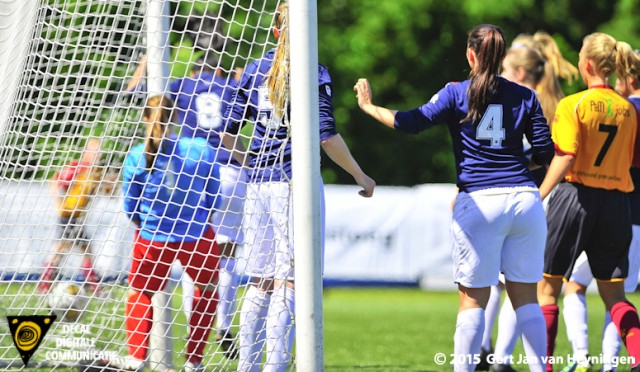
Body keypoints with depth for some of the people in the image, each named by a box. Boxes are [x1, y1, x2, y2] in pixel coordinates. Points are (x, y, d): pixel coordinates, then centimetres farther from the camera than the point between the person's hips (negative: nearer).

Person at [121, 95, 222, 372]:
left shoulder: (136, 157, -14)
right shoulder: (202, 151, -12)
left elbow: (130, 208, -2)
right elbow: (212, 201, 0)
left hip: (152, 239, 0)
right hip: (198, 238, 0)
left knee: (139, 293, 23)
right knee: (208, 291, 26)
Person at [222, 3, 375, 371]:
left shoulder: (255, 69, 8)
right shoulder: (314, 74, -6)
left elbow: (229, 133, 9)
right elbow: (327, 137, -13)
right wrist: (361, 177, -2)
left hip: (259, 185, 5)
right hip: (296, 182, -5)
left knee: (259, 282, 11)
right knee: (287, 283, -5)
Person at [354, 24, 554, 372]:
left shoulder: (456, 94, 0)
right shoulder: (525, 96, 7)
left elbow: (410, 122, -7)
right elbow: (545, 152, 7)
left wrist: (368, 105, 7)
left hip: (479, 202, -2)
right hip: (524, 197, 3)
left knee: (473, 299, 3)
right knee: (525, 297, 9)